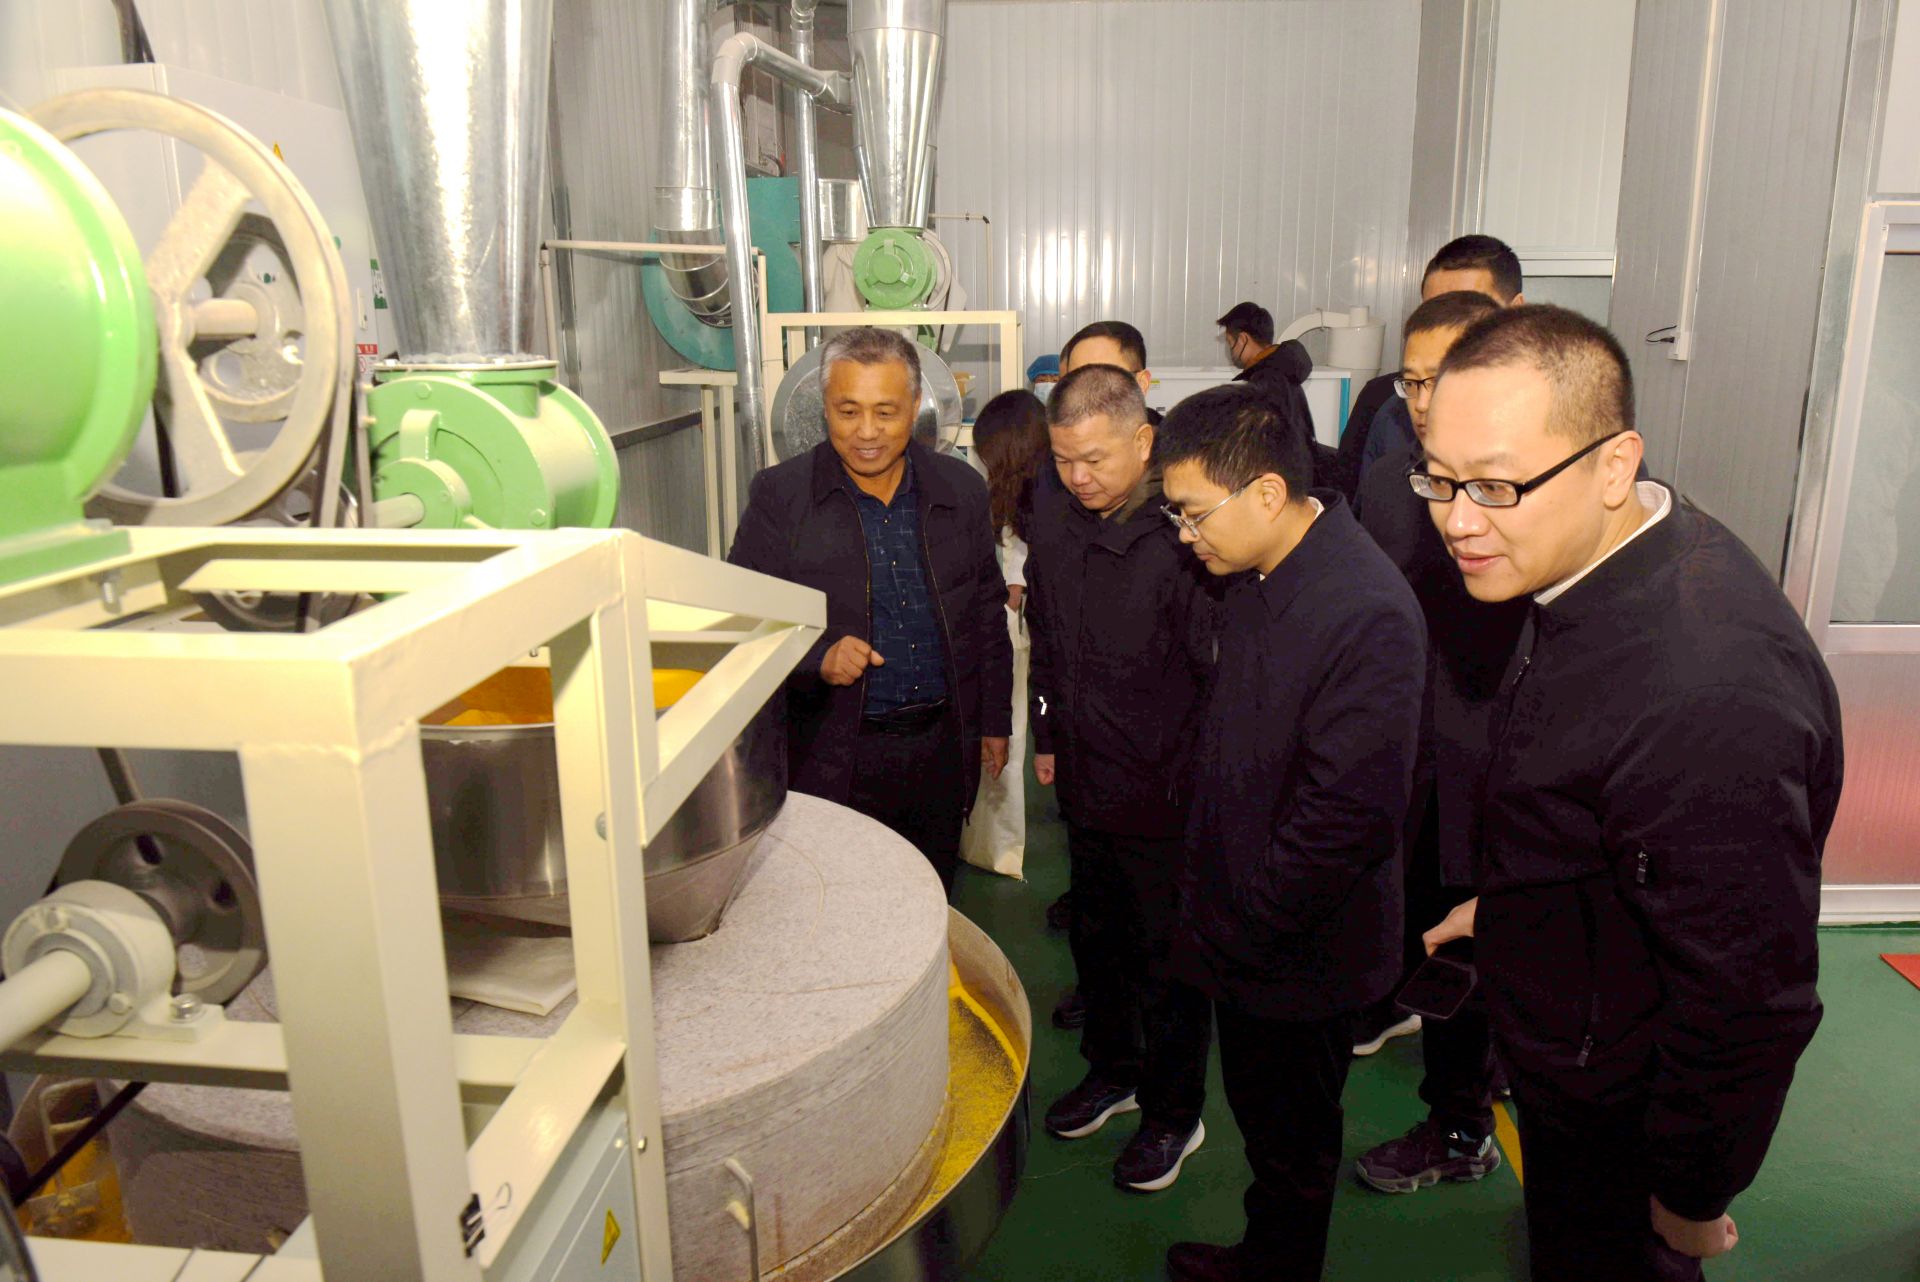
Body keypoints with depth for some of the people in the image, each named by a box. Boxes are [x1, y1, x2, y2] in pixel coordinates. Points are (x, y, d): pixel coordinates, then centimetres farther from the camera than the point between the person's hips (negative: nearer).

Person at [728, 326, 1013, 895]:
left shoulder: (961, 490, 4)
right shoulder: (780, 495, -6)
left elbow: (988, 615, 12)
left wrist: (994, 724, 13)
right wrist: (816, 657, -21)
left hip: (942, 747, 3)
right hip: (832, 758, -3)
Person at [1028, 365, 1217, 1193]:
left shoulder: (1181, 535, -24)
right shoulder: (1053, 519, -1)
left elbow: (1221, 674, -18)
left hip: (1165, 794, -6)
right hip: (1085, 782, 7)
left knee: (1167, 960, 12)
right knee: (1096, 938, 23)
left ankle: (1173, 1115, 34)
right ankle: (1111, 1070, 47)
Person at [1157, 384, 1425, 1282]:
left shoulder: (1366, 616, -28)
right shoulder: (1255, 576, 0)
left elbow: (1350, 815, -26)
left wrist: (1235, 936, -17)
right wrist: (1210, 904, 10)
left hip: (1301, 958, -8)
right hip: (1242, 932, 8)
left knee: (1293, 1143, 16)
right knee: (1260, 1114, 25)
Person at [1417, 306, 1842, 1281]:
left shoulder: (1705, 698, -39)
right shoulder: (1613, 567, -8)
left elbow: (1749, 1002, -29)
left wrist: (1693, 1200, -15)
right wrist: (1506, 901, 20)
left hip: (1621, 1117, -8)